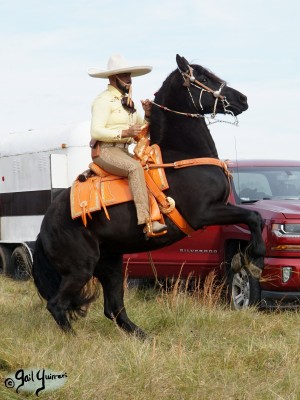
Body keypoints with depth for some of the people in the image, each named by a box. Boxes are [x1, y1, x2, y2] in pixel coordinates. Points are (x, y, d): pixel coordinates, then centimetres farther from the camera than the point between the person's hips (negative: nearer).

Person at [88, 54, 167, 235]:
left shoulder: (127, 101, 21)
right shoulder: (103, 100, -4)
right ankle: (147, 221, -42)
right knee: (135, 167, -33)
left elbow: (143, 130, 23)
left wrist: (148, 114, 3)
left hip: (124, 151, 9)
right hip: (105, 151, -9)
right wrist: (124, 133, -22)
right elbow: (96, 132, -14)